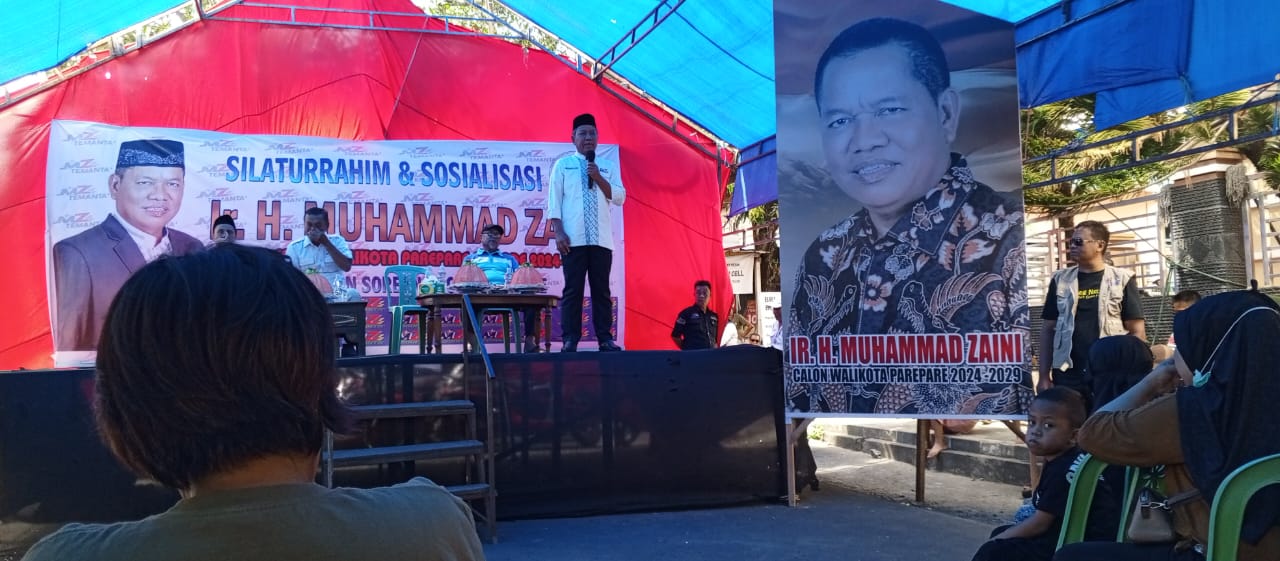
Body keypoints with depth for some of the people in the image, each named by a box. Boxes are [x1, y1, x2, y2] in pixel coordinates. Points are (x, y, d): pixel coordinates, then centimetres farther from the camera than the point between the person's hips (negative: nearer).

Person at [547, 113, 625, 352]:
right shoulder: (563, 165, 8)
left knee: (601, 289, 3)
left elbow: (619, 198, 6)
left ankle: (605, 339, 5)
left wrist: (598, 178, -5)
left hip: (602, 239, 2)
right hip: (574, 239, -2)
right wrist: (558, 232, -8)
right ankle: (570, 340, 0)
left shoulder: (607, 167, 15)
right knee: (573, 290, -3)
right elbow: (554, 199, 2)